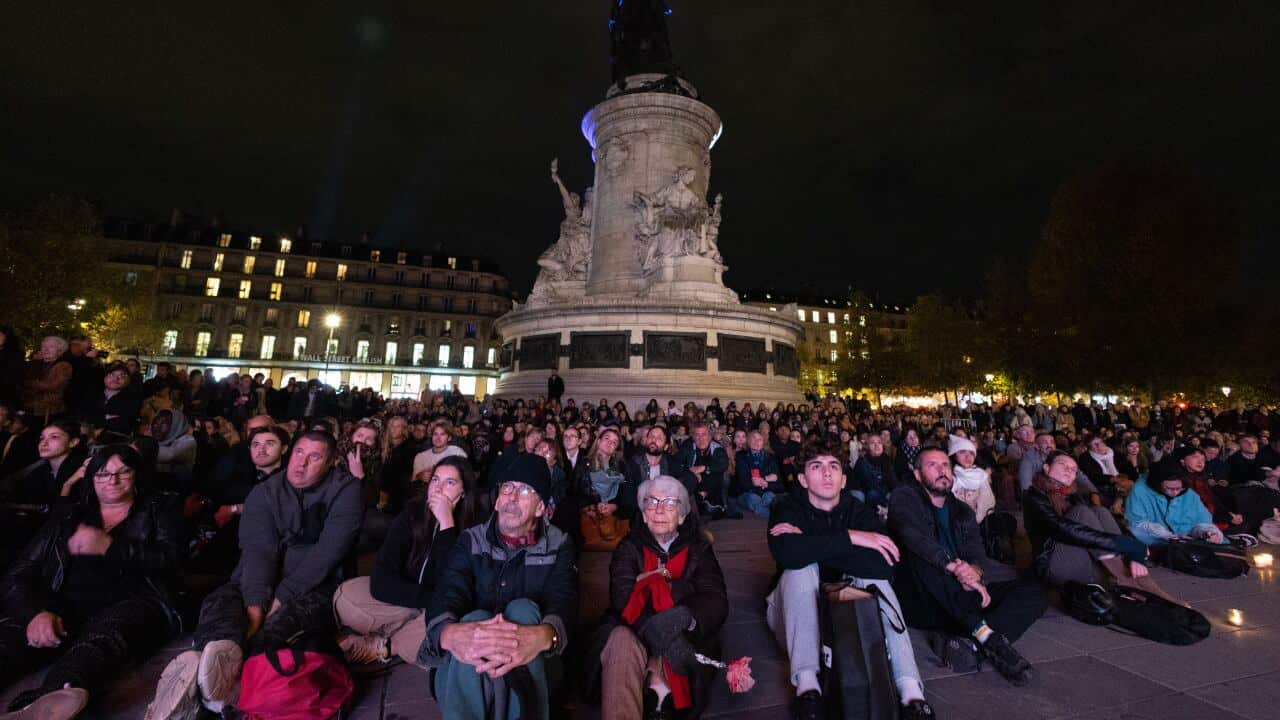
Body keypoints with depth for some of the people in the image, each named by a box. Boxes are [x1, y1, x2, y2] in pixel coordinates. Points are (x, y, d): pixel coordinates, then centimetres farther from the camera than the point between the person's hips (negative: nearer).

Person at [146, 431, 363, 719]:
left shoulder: (346, 490, -4)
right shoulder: (264, 493, 5)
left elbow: (328, 552, -12)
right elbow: (258, 549, -9)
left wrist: (282, 597, -19)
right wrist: (255, 604, -24)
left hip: (316, 586, -3)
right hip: (261, 582, 3)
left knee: (286, 617, -33)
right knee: (219, 600, -26)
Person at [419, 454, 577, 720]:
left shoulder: (559, 546, -1)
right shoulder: (471, 541, 2)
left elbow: (564, 601, -18)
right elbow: (447, 593, -15)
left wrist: (542, 636, -45)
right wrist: (449, 633, -41)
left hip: (532, 666, 0)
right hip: (467, 667, 0)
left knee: (523, 609, -29)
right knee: (476, 618, -31)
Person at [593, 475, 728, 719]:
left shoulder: (698, 548, 7)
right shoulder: (629, 547, 6)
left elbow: (716, 601, -8)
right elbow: (623, 599, -11)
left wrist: (683, 616, -31)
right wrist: (654, 629, -32)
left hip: (684, 638, 0)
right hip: (634, 634, 0)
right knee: (621, 639, -34)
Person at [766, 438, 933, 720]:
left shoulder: (861, 512, -8)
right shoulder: (787, 508, -14)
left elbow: (884, 566, -28)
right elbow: (788, 553, -37)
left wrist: (811, 547, -32)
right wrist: (850, 538, -35)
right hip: (794, 613, -2)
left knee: (873, 576, -23)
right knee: (801, 568, -30)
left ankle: (911, 690, -29)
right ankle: (806, 683, -32)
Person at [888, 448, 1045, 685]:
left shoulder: (963, 511, 19)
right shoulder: (905, 497, 3)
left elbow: (978, 555, 4)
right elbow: (913, 536, -18)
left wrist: (975, 572, -20)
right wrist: (955, 567, -29)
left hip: (962, 597, 5)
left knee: (1033, 593, -13)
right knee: (921, 555, -33)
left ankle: (971, 643, -33)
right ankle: (986, 636, -34)